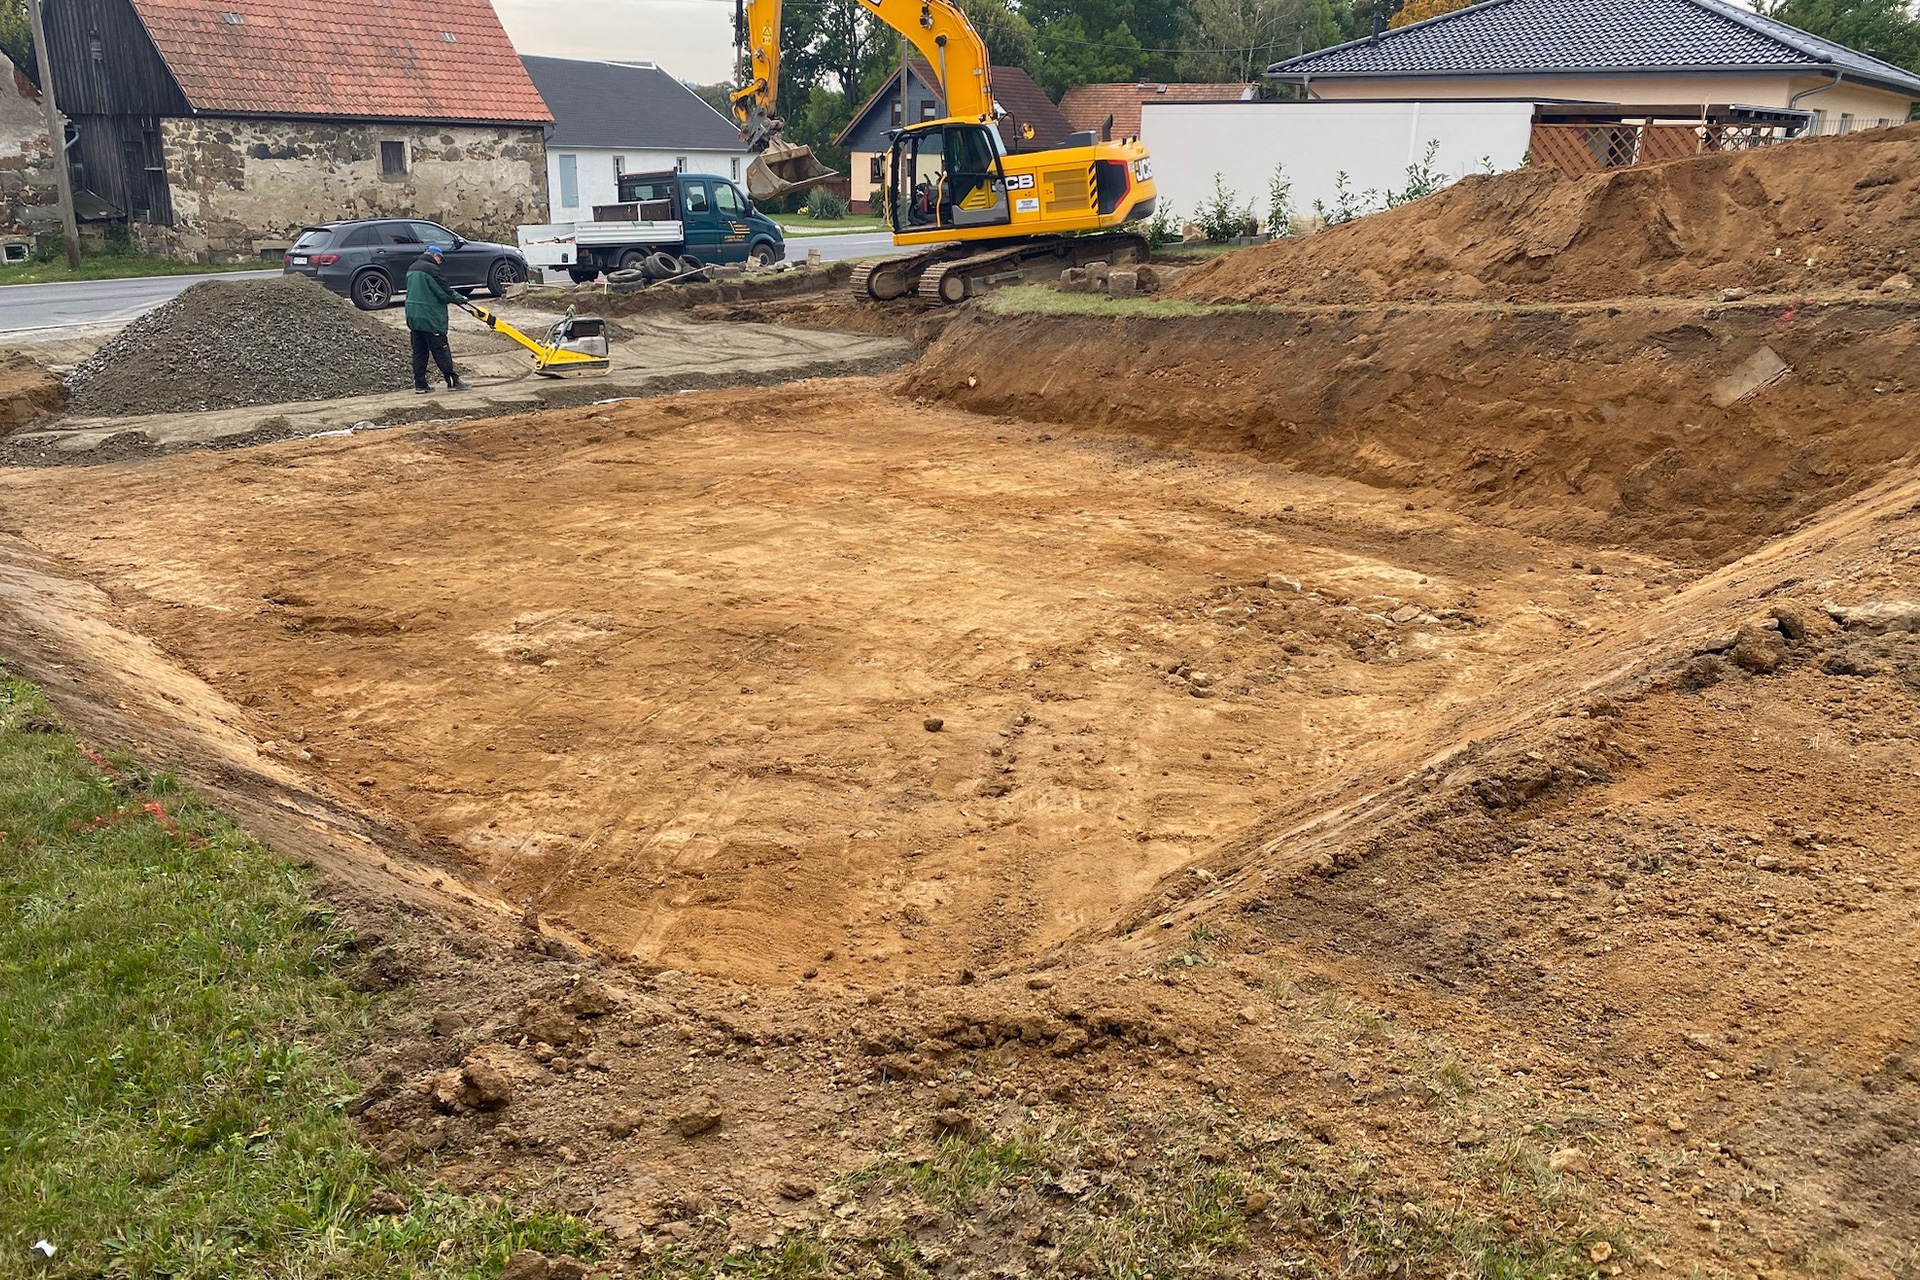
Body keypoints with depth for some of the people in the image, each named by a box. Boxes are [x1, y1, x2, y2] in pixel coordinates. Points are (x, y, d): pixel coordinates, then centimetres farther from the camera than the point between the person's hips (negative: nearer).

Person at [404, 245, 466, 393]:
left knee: (419, 352, 10)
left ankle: (419, 385, 10)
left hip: (413, 316, 8)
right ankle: (453, 382, 1)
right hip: (430, 318, -8)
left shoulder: (412, 269, 15)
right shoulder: (431, 268, -14)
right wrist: (459, 298, 3)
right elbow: (444, 293, -14)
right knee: (441, 351, -3)